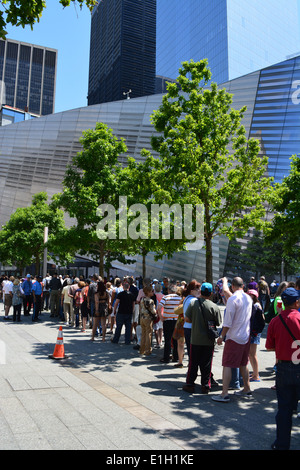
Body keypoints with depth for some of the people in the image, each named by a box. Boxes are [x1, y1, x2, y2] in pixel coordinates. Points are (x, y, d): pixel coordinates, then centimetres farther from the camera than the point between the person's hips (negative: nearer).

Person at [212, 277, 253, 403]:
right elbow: (248, 316, 14)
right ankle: (247, 389, 28)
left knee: (227, 365, -4)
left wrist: (221, 336, -8)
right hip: (246, 336, 7)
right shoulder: (248, 298, 6)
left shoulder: (232, 299, -16)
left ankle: (224, 394, -4)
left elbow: (227, 322, -16)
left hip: (234, 337, -7)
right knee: (243, 364, 19)